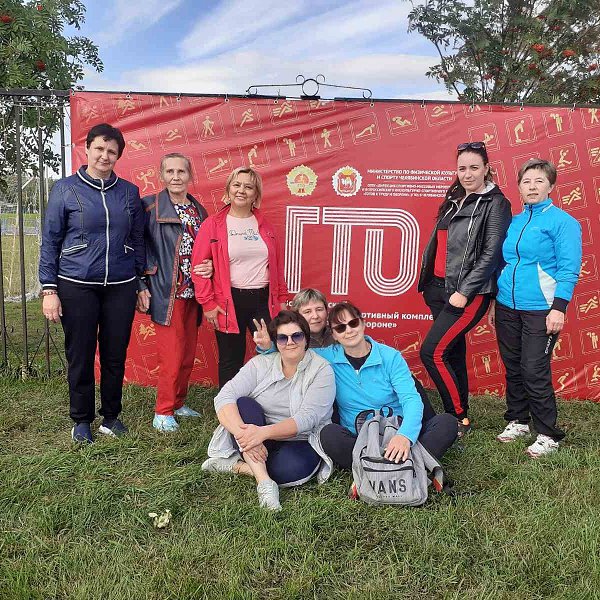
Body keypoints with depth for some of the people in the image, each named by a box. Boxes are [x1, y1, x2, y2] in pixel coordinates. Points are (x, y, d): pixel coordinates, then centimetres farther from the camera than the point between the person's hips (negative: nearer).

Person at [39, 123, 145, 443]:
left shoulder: (129, 192, 6)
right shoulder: (65, 189, 0)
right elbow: (50, 241, 1)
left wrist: (142, 283, 8)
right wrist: (49, 289, -5)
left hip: (121, 286, 2)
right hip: (77, 287, -2)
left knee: (116, 354, 8)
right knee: (80, 356, 7)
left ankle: (111, 415, 26)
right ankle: (82, 420, 24)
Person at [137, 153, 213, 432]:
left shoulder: (199, 210, 13)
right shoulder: (150, 206, -5)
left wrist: (210, 266, -3)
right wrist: (140, 287, -11)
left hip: (192, 293, 6)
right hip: (166, 293, -6)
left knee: (188, 355, 12)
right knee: (172, 355, -3)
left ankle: (178, 403, 30)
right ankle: (163, 412, 14)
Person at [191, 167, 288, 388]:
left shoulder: (264, 225, 10)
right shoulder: (213, 224, -2)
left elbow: (277, 264, 14)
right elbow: (199, 266, -5)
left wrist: (282, 298, 11)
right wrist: (207, 303, -8)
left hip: (264, 299, 3)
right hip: (230, 302, -3)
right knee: (231, 362, 8)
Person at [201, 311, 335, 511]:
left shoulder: (321, 370, -9)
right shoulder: (260, 364, -3)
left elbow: (307, 418, -22)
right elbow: (224, 397, -16)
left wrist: (264, 432, -36)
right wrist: (243, 434, -35)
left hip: (300, 442, -2)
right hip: (261, 441, 3)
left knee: (293, 468, -35)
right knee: (244, 403, -25)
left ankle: (236, 466, -13)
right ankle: (263, 481, -31)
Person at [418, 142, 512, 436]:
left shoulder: (495, 204, -5)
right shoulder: (453, 201, 15)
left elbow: (491, 254, -12)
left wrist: (464, 292, -17)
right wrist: (428, 283, 14)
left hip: (468, 294, -7)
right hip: (439, 289, 7)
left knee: (432, 352, -13)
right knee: (453, 354, 12)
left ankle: (459, 417, 3)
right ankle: (458, 418, 24)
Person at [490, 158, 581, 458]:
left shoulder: (562, 221, -5)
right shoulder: (515, 221, 11)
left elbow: (569, 268, -10)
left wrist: (559, 308, -18)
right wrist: (495, 301, 17)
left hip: (540, 310, -6)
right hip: (507, 308, 6)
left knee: (534, 372, -5)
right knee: (512, 367, 13)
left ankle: (548, 434, 10)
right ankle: (517, 421, 30)